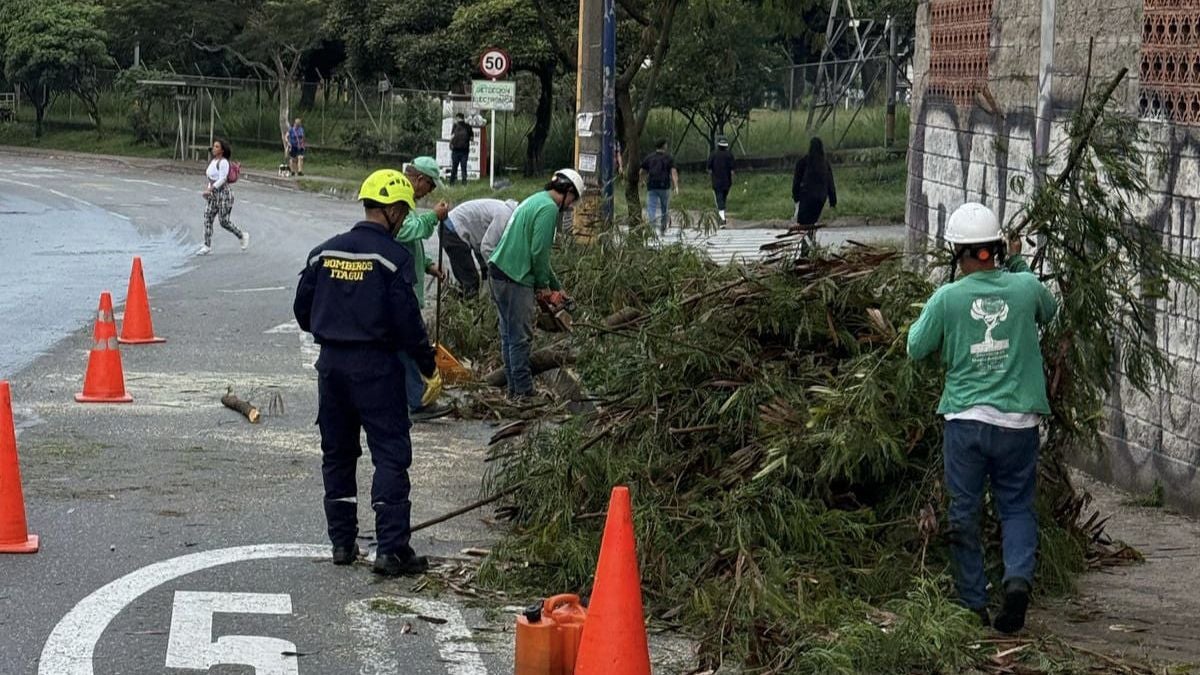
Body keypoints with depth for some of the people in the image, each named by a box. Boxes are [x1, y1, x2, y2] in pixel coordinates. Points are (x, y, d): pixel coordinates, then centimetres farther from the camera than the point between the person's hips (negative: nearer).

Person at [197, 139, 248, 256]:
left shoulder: (223, 162, -14)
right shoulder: (213, 161, 13)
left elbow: (222, 179, -20)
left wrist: (210, 189, -23)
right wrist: (208, 190, 8)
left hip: (224, 193, -9)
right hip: (214, 194, 9)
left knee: (224, 221, -5)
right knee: (208, 218, 0)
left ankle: (243, 236, 17)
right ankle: (207, 246, 2)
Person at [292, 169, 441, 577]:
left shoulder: (324, 253, 6)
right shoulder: (392, 257, -11)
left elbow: (302, 309, 12)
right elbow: (407, 321, -14)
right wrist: (429, 368, -4)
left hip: (331, 363, 6)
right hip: (376, 366, -6)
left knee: (337, 453, 15)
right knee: (391, 454, -2)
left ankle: (342, 542, 20)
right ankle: (391, 549, -7)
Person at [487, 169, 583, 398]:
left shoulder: (535, 201, 20)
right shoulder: (549, 208, -12)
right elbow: (539, 252, -17)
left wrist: (556, 286, 26)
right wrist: (544, 285, -2)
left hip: (498, 270, 10)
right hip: (515, 279, -10)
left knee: (509, 334, 14)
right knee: (520, 337, -4)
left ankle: (514, 387, 21)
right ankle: (523, 391, 0)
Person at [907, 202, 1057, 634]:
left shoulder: (947, 298, -8)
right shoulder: (1025, 287, -3)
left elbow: (916, 349, 5)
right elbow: (1048, 312, 21)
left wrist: (926, 316, 22)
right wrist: (1017, 262, 27)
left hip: (965, 420, -1)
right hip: (1018, 421, 1)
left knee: (964, 513, 11)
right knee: (1017, 506, 14)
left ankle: (973, 606, 14)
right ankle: (1018, 578, -11)